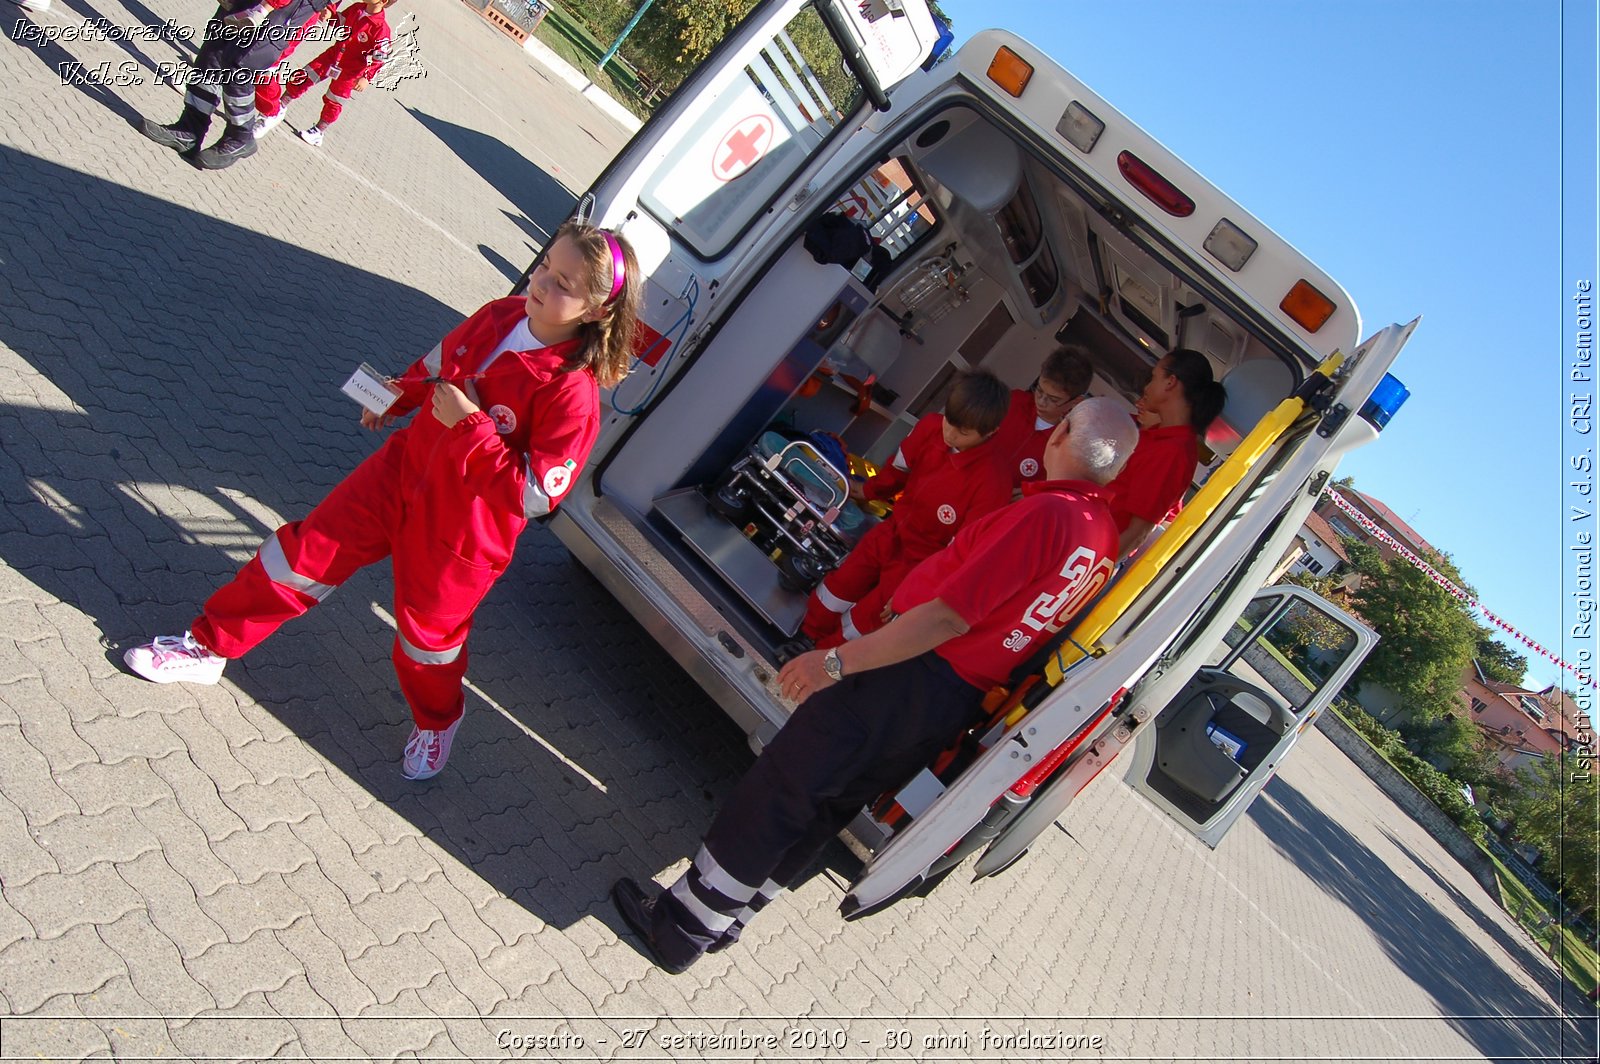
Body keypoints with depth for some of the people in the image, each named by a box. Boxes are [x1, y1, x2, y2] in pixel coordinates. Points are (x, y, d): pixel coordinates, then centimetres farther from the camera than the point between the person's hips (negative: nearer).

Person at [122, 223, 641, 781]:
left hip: (459, 532, -5)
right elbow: (437, 363, 15)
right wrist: (394, 398, 22)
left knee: (429, 631, 14)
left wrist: (470, 425, -30)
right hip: (403, 469, 6)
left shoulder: (573, 393, -29)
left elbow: (533, 495, -28)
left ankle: (437, 721, 48)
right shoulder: (501, 316, -8)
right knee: (305, 552, 11)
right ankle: (207, 647, 33)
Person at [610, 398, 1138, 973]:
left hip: (913, 674, -8)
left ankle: (682, 925, 14)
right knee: (828, 808, 18)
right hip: (960, 704, 9)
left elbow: (950, 617, -25)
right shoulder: (1106, 533, 5)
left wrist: (838, 661, -22)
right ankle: (720, 919, 30)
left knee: (778, 788, 2)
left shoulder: (1046, 512, -21)